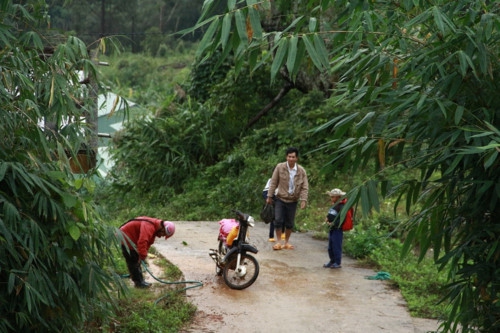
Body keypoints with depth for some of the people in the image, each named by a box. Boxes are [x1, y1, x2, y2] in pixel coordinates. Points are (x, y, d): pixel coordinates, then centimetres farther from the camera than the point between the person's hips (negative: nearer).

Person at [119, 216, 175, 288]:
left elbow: (148, 242, 9)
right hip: (126, 239, -11)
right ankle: (138, 282, 1)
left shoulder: (155, 228, 3)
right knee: (134, 261, -6)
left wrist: (143, 255, 4)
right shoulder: (148, 227, -31)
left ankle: (140, 281, 23)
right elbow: (142, 242, -39)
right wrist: (143, 255, -31)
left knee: (137, 260, 15)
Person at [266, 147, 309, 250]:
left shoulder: (301, 171, -6)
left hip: (293, 200, 1)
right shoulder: (280, 167, -8)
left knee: (290, 223, 8)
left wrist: (303, 200, -13)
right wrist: (269, 196, -2)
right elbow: (273, 182, -2)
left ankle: (287, 242, 23)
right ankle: (279, 242, 6)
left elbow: (305, 187, -4)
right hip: (280, 199, -1)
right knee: (278, 220, -7)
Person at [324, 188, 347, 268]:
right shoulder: (333, 205, 11)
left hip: (337, 230, -9)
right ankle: (332, 261, 28)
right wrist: (327, 218, 1)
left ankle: (338, 263, 8)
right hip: (331, 229, 9)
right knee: (330, 247, 16)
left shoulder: (341, 207, -16)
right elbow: (329, 215, 22)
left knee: (336, 247, -2)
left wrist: (333, 223, -23)